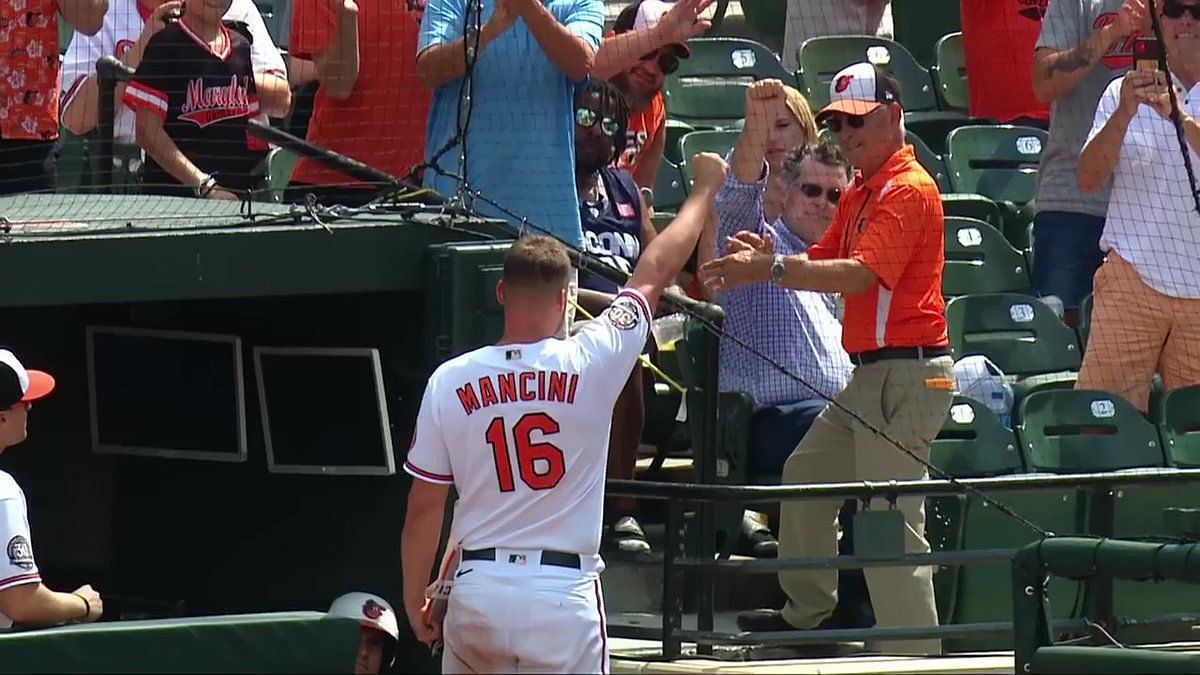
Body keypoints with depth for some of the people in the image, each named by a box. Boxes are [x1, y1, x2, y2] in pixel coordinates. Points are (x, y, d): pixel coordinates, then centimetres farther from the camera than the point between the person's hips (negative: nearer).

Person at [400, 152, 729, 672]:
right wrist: (705, 188, 23)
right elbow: (656, 270, 8)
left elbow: (423, 507, 2)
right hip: (564, 596, -2)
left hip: (478, 591, 2)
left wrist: (415, 600, 15)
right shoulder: (590, 364, -7)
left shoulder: (449, 381, -3)